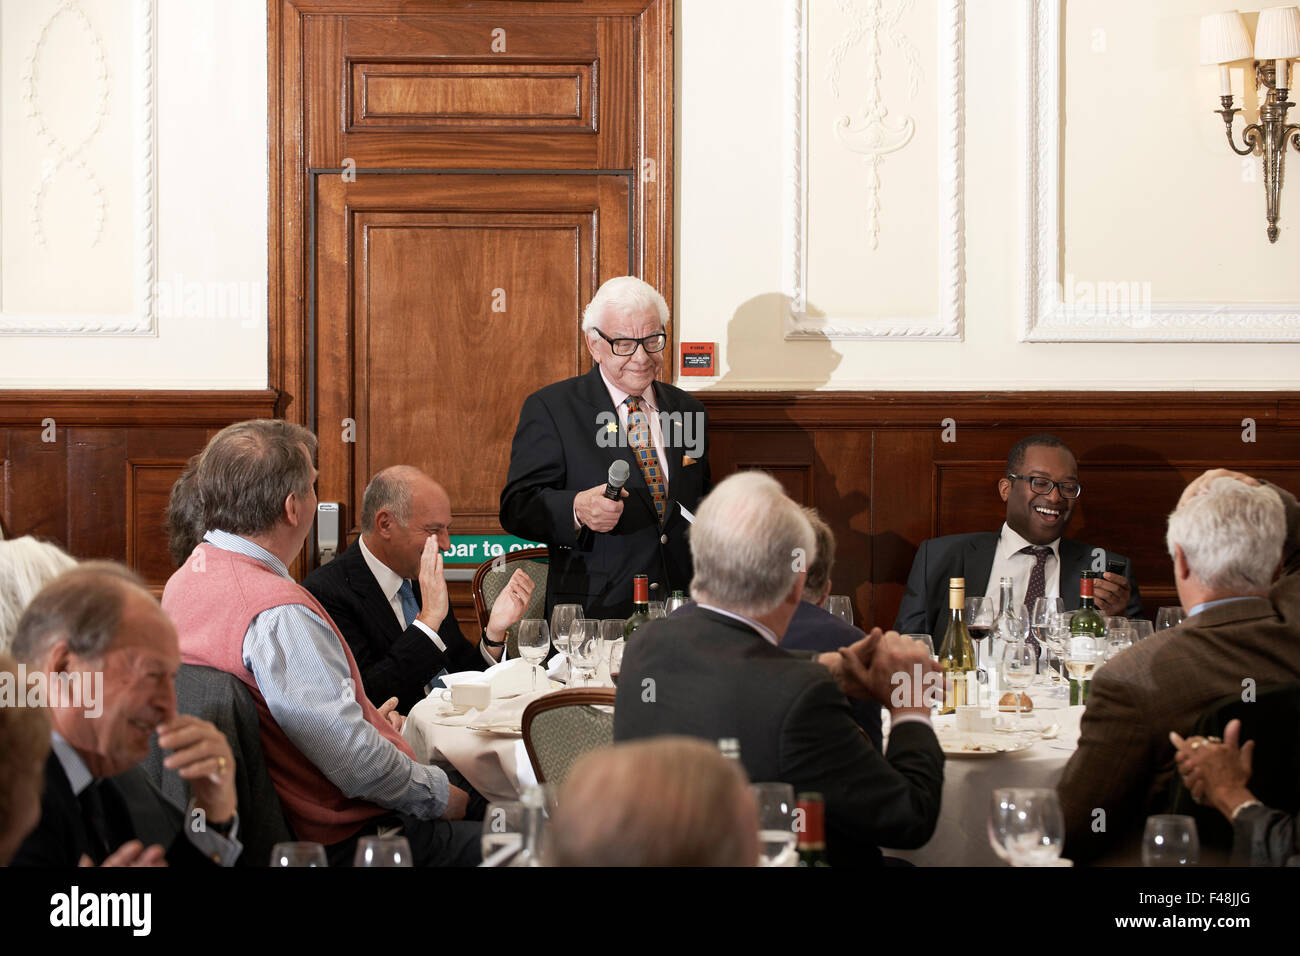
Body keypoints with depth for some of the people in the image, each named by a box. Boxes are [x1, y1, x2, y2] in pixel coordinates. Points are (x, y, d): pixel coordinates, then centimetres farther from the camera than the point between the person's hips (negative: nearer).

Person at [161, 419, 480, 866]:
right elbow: (353, 763, -27)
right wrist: (440, 794, -11)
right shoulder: (278, 613, -26)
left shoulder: (187, 579, 6)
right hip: (343, 840, -10)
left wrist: (365, 720, 13)